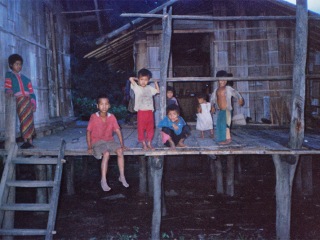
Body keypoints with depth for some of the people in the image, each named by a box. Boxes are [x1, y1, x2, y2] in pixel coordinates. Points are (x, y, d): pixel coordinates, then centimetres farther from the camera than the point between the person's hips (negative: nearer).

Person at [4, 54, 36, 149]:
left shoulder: (26, 79, 24)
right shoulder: (9, 75, 16)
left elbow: (31, 93, 17)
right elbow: (7, 87, 2)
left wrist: (33, 104, 5)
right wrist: (9, 91, -21)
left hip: (28, 101, 4)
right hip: (18, 101, -3)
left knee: (29, 121, -2)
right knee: (24, 120, -12)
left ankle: (28, 141, 1)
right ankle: (27, 141, -11)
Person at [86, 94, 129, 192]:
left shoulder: (112, 117, -2)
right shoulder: (93, 117, -11)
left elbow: (117, 131, 2)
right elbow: (88, 131, -6)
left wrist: (122, 145, -4)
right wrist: (89, 147, -11)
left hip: (109, 141, 4)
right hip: (97, 142, -3)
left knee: (120, 150, -23)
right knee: (106, 154, -31)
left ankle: (122, 176, -11)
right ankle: (103, 181, -24)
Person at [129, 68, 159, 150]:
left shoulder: (150, 88, 10)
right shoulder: (137, 88, -3)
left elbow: (158, 91, 22)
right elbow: (131, 78, -13)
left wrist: (155, 82, 20)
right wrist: (136, 79, 5)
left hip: (150, 112, 4)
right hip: (141, 112, -4)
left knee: (150, 128, 9)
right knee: (141, 128, 2)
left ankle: (149, 143, 21)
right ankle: (143, 144, 13)